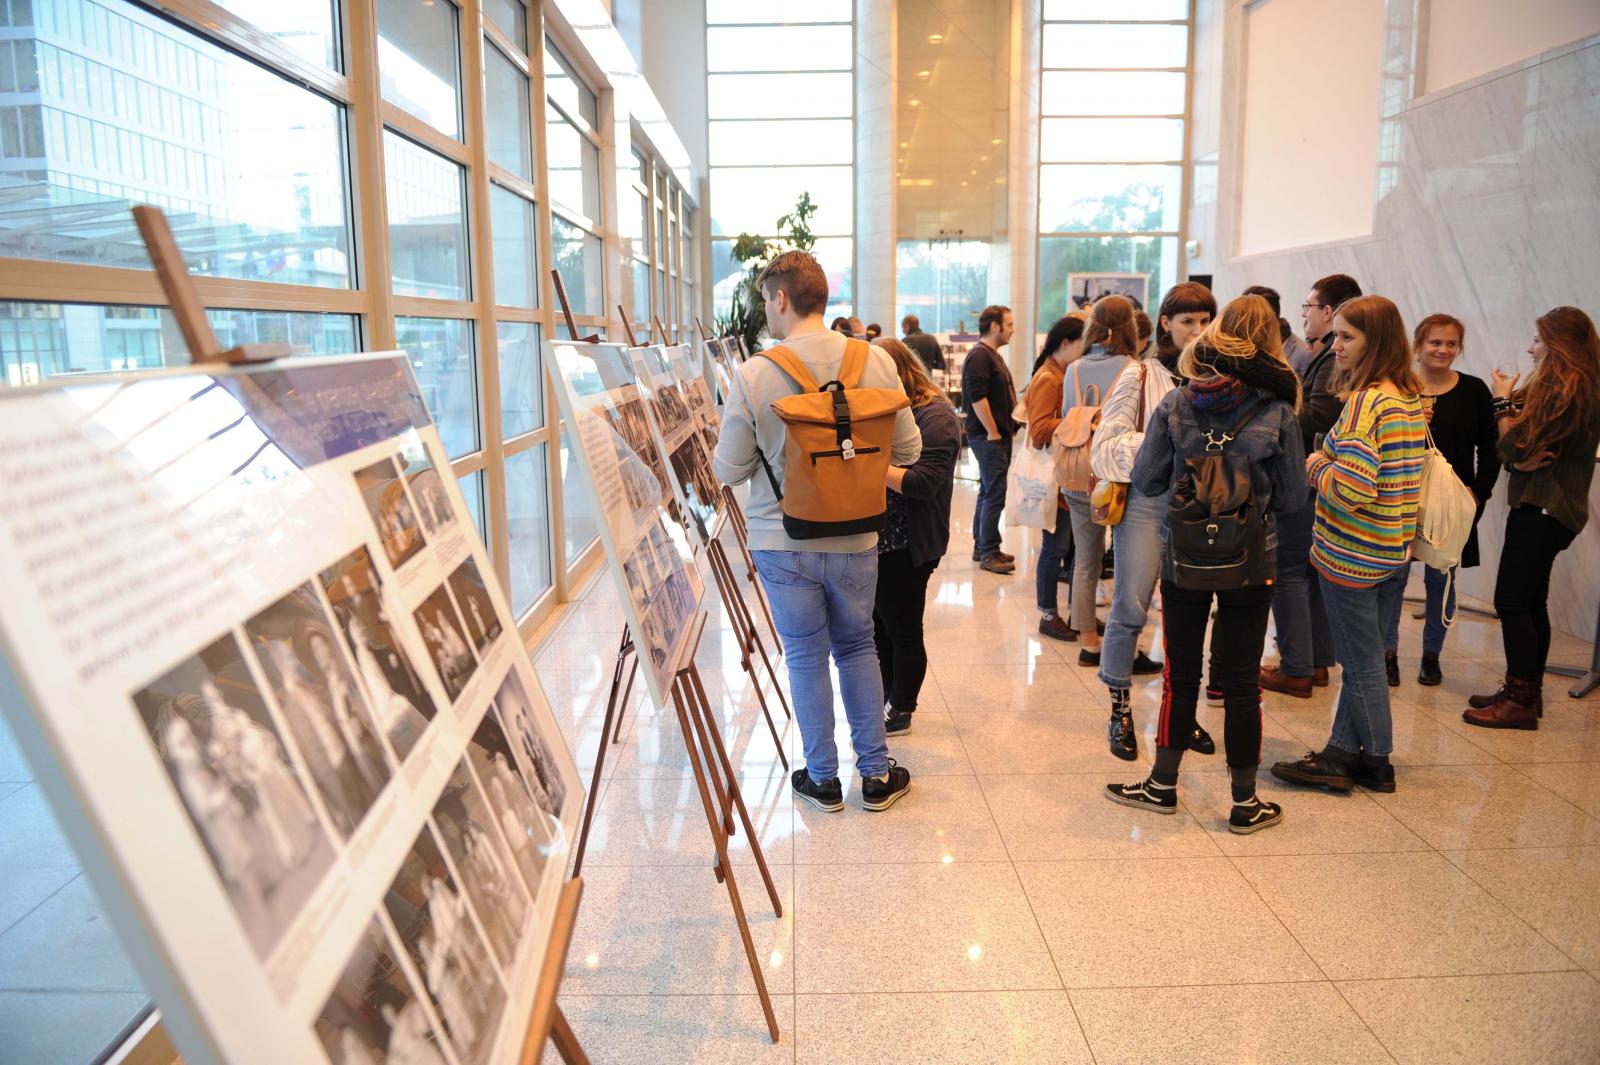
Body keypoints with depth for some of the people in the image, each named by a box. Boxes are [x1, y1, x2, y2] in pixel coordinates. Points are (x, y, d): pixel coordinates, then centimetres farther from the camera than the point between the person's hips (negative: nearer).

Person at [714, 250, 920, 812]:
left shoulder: (755, 374, -14)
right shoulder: (876, 361, -6)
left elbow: (729, 470, -6)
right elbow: (908, 451, 1)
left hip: (783, 541, -2)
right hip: (856, 539, 3)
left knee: (806, 656, 12)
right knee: (857, 647, 19)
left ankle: (822, 778, 25)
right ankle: (876, 773, 27)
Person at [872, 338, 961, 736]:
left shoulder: (935, 417, -15)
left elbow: (924, 482, -23)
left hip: (907, 548, -8)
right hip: (877, 539, 8)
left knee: (903, 631, 5)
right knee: (878, 625, 17)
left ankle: (901, 712, 21)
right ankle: (887, 699, 35)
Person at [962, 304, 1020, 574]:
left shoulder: (992, 355, 19)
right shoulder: (979, 356, -14)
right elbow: (977, 397, -22)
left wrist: (1007, 429, 19)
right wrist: (993, 432, -20)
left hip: (999, 435, 11)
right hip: (988, 437, -11)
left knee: (988, 493, 15)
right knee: (994, 496, -8)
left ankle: (982, 547, 23)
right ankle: (988, 554, -3)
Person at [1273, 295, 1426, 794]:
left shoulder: (1366, 400, -20)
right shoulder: (1413, 397, 7)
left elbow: (1352, 489, -28)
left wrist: (1317, 466, -9)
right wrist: (1332, 461, 8)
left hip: (1352, 553, -9)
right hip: (1396, 551, 9)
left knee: (1362, 663, 6)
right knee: (1364, 657, 16)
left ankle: (1376, 762, 19)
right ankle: (1342, 752, 25)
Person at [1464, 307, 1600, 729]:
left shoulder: (1564, 389, -17)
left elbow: (1515, 448, -16)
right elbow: (1537, 440, 8)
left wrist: (1503, 401, -4)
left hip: (1541, 511, -10)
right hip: (1548, 507, 10)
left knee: (1511, 600, -7)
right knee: (1531, 601, 15)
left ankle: (1520, 701, -2)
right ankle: (1527, 691, 23)